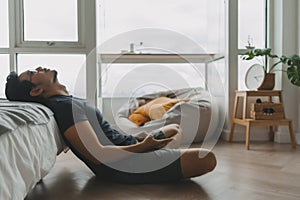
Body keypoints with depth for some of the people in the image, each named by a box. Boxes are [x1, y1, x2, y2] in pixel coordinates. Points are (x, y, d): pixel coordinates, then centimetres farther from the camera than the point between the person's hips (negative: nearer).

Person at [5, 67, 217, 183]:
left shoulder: (66, 100, 9)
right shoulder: (66, 105, -22)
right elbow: (98, 154, -28)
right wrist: (141, 147, -18)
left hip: (127, 144, 10)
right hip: (126, 165, -10)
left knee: (175, 128, 31)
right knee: (207, 159, -20)